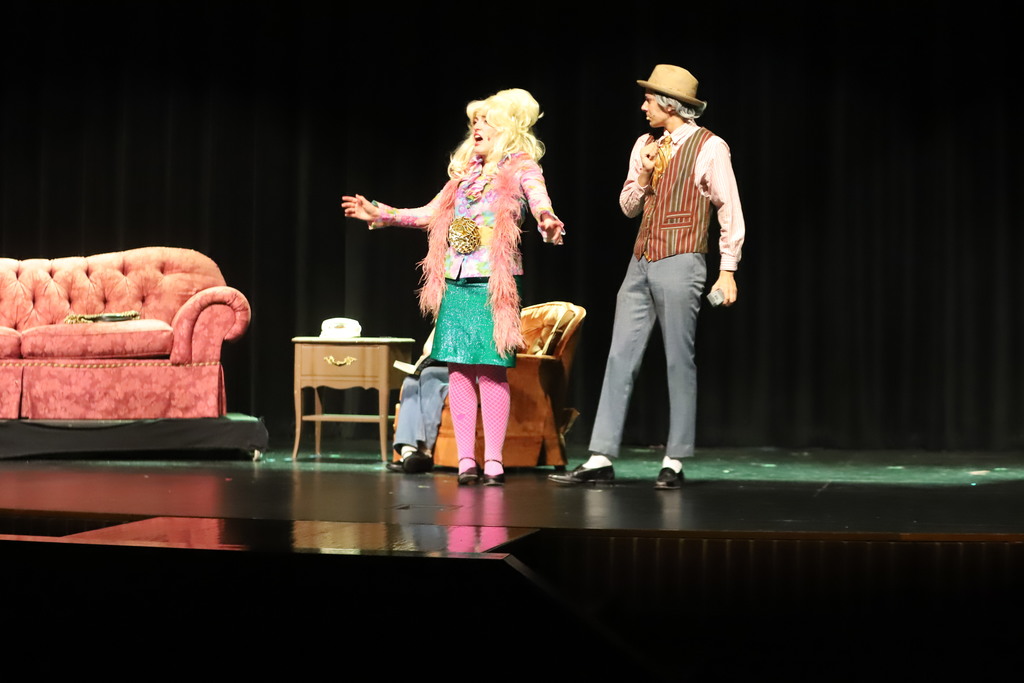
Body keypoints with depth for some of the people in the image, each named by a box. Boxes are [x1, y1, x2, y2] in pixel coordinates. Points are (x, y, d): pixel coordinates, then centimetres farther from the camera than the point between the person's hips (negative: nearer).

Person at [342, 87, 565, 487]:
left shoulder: (521, 169, 1)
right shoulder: (465, 172, 20)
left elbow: (540, 201, -18)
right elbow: (431, 214, 27)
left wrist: (548, 223, -41)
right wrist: (380, 214, 23)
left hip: (493, 284, -6)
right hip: (456, 282, 6)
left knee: (490, 370, -7)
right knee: (459, 368, 2)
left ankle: (493, 461, -4)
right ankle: (466, 460, 4)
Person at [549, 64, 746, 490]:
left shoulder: (709, 148, -5)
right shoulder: (645, 146, 14)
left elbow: (730, 211, -5)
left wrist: (728, 270, -9)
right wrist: (642, 177, -2)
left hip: (680, 264, -6)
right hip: (641, 263, 6)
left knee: (679, 361, -1)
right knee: (620, 358, 2)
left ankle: (674, 463, 7)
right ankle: (601, 459, 3)